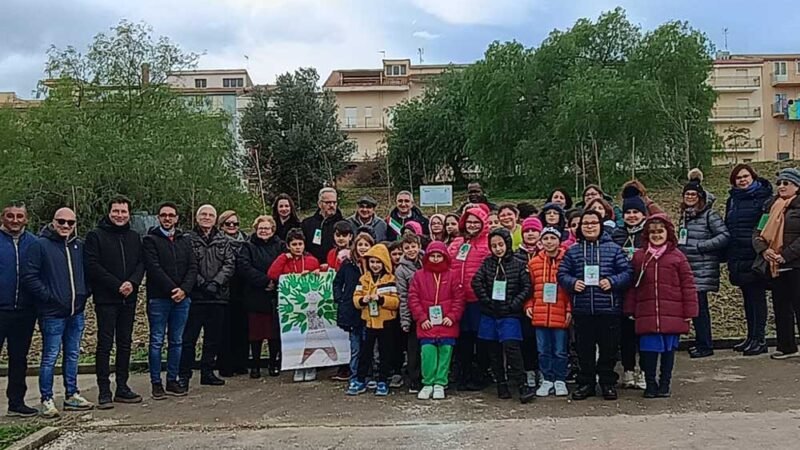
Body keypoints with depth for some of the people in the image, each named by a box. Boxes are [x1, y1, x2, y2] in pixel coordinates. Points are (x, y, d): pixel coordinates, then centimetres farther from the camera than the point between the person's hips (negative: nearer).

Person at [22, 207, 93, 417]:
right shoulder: (40, 245, -7)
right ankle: (47, 400, 9)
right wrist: (47, 295, -13)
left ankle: (72, 395, 23)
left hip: (76, 312, 6)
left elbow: (88, 272, 20)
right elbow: (29, 276, -11)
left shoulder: (79, 246, 10)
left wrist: (84, 293, 7)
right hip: (52, 313, -6)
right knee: (50, 357, -1)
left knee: (73, 355, 13)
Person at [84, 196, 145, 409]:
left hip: (128, 299, 5)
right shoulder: (96, 236, -2)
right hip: (106, 299, -5)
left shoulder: (134, 237, 14)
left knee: (125, 343, 9)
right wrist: (117, 285, -15)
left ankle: (122, 388, 17)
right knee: (105, 343, -3)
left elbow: (141, 263, 9)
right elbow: (92, 266, -10)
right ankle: (104, 391, 1)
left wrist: (132, 282, -10)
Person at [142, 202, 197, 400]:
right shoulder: (150, 240, 0)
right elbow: (154, 269, -10)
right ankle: (156, 383, 7)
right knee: (157, 341, 1)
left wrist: (184, 289, -10)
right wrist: (172, 289, -15)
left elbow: (193, 267, 6)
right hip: (158, 298, -4)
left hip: (182, 297, 4)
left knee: (177, 341, 8)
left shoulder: (185, 239, 13)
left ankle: (172, 380, 16)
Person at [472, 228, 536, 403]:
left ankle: (522, 386, -13)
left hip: (509, 315, -4)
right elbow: (476, 281, 0)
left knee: (511, 347, -16)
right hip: (490, 314, 4)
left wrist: (513, 304, -11)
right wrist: (486, 301, -7)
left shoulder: (519, 265, 0)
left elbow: (527, 287, -3)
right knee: (494, 351, 8)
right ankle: (502, 385, 18)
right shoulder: (487, 263, 8)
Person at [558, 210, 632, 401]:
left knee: (609, 349, 6)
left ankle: (608, 383, 20)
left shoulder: (613, 248, 4)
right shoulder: (572, 251, 9)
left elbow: (627, 272, 1)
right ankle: (586, 383, 20)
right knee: (584, 349, 8)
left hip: (609, 308, -1)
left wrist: (612, 281, -14)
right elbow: (562, 274, 8)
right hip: (582, 310, 1)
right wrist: (572, 283, -11)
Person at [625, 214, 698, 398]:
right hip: (646, 314, 1)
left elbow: (688, 285, 1)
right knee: (649, 349, 2)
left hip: (672, 314, 0)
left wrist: (689, 312, -2)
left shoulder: (677, 256, 0)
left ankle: (664, 383, 22)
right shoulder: (639, 257, 6)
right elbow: (633, 286, 8)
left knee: (669, 349, 9)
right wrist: (630, 310, 4)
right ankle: (650, 384, 16)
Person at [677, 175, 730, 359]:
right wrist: (680, 247, 8)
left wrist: (698, 246, -16)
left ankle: (705, 346, 1)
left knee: (699, 305, -7)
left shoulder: (709, 215, -7)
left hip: (703, 270, -7)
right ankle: (701, 342, 19)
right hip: (687, 267, 7)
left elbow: (724, 236, -15)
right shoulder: (684, 215, 15)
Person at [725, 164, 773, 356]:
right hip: (738, 257, 7)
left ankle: (760, 339, 1)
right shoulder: (732, 200, 14)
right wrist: (728, 255, 15)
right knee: (747, 297, 12)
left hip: (755, 255, -7)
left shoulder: (763, 197, -6)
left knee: (757, 296, -4)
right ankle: (752, 337, 19)